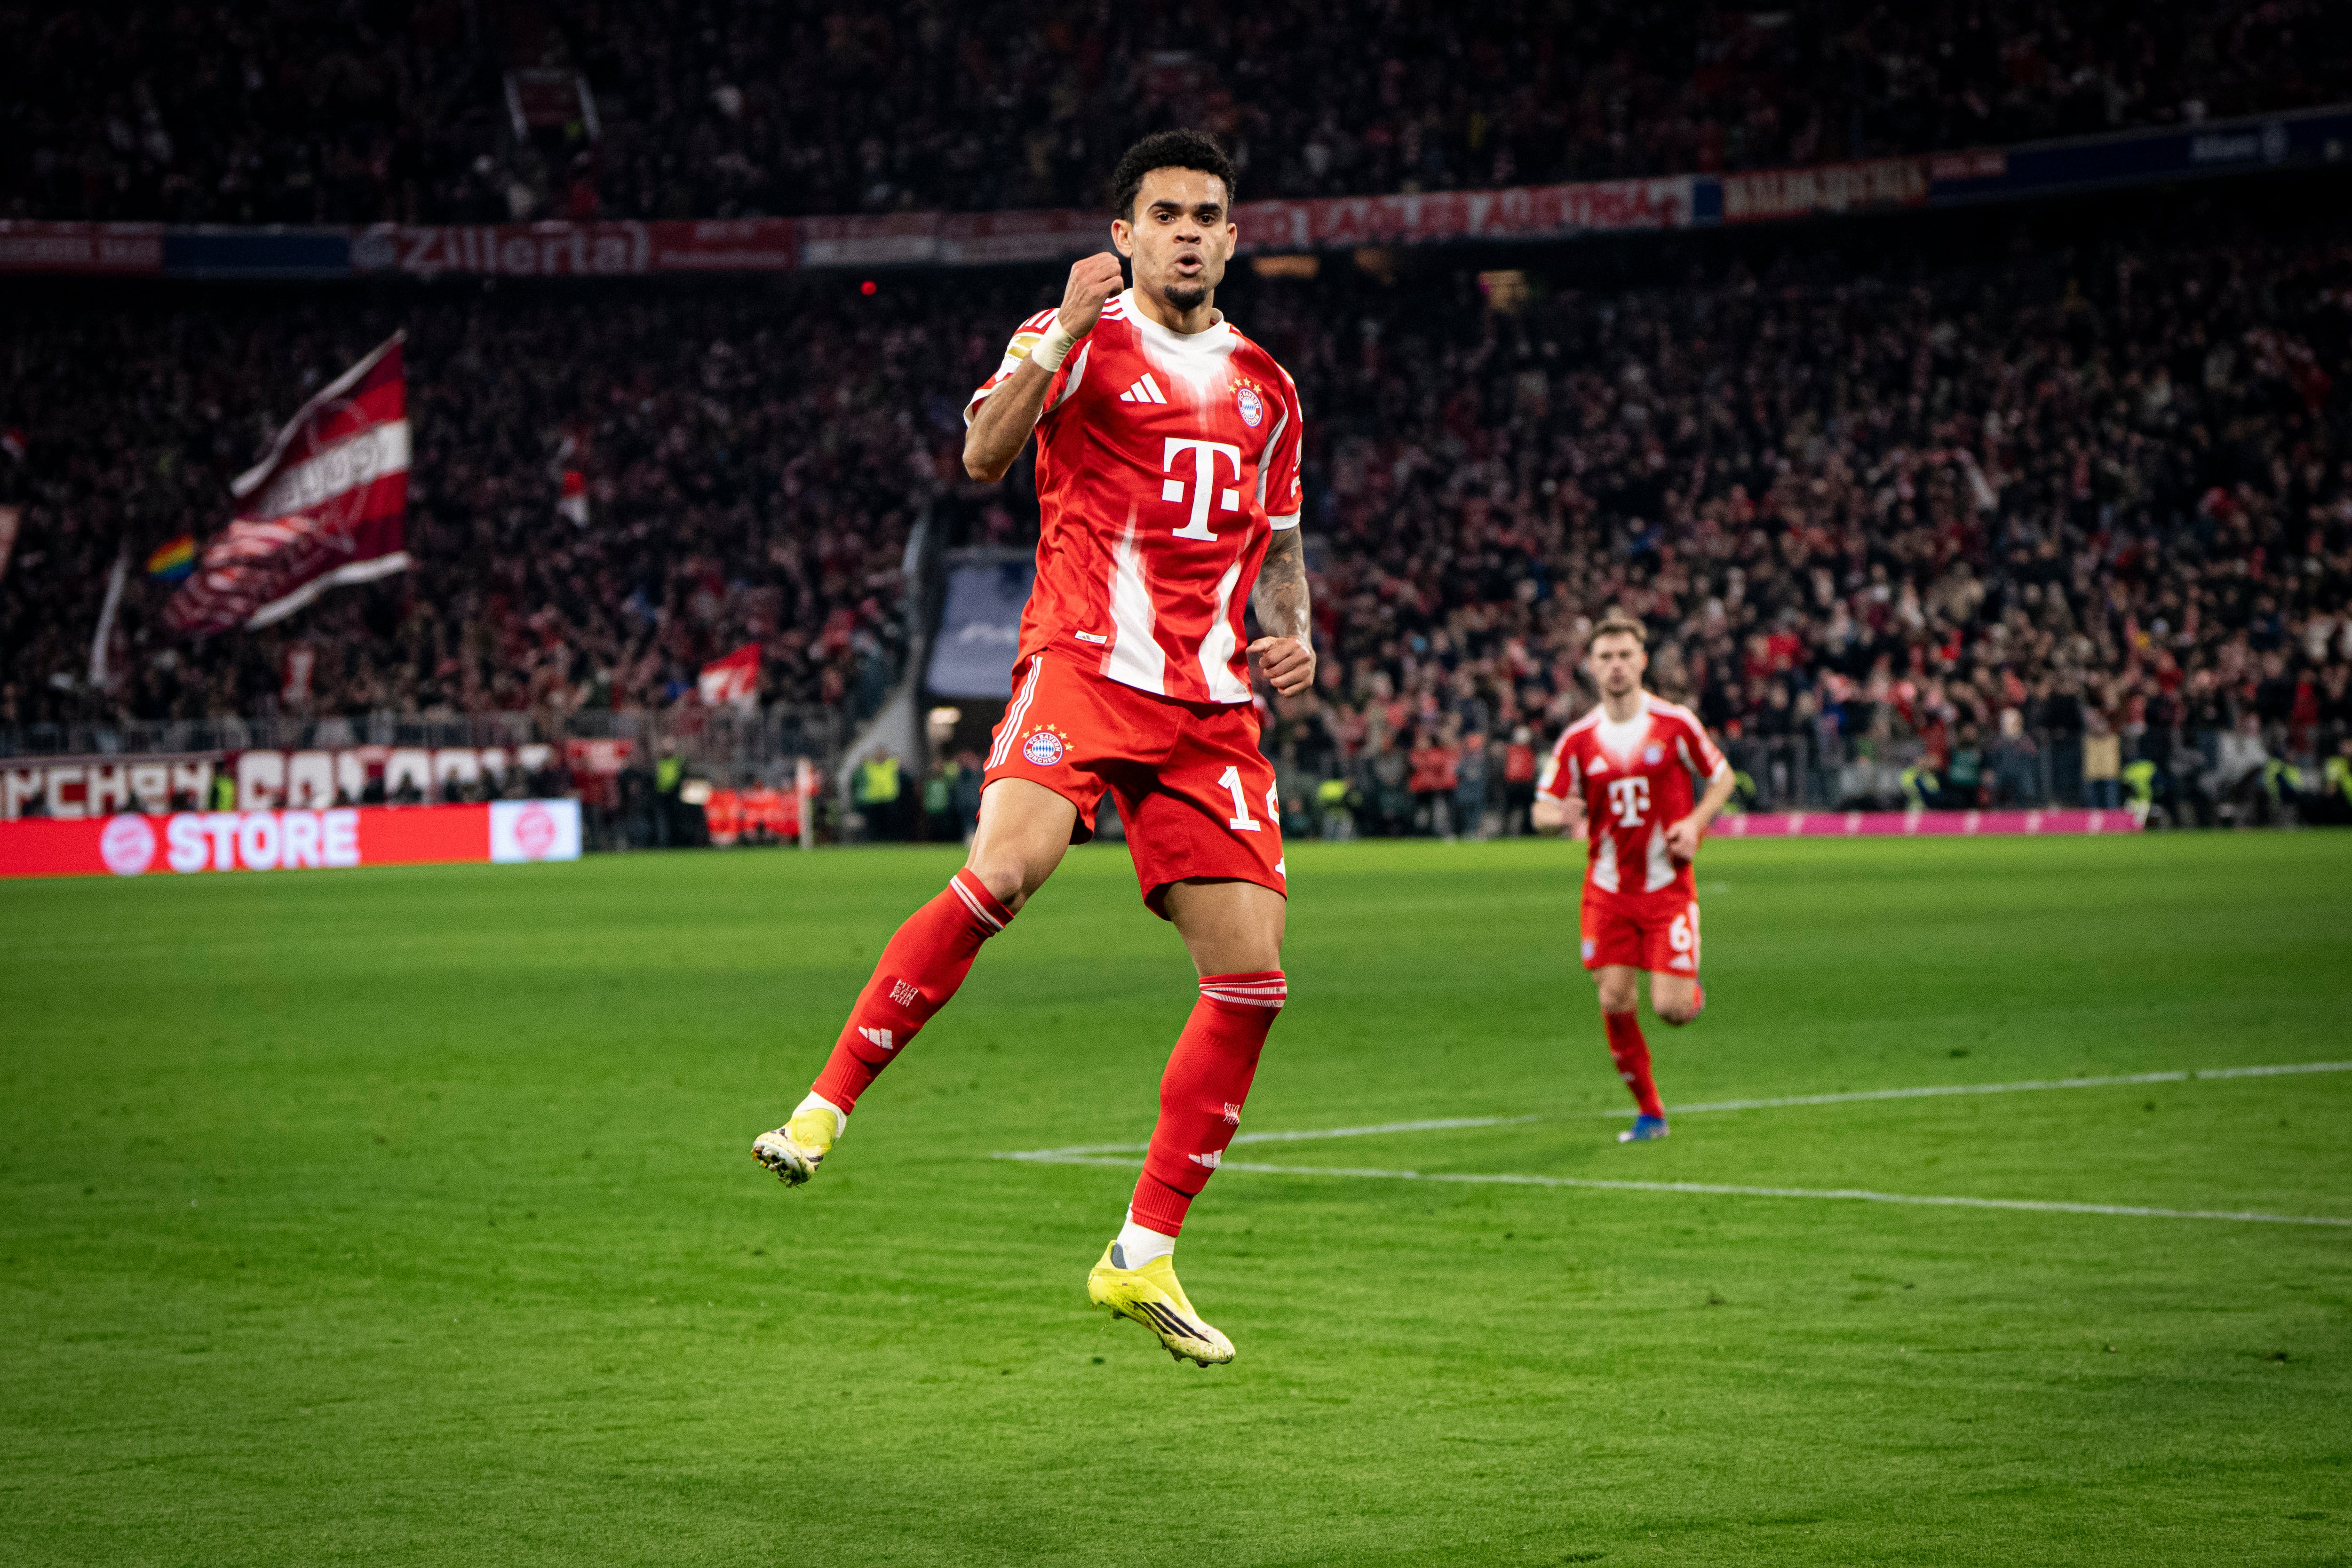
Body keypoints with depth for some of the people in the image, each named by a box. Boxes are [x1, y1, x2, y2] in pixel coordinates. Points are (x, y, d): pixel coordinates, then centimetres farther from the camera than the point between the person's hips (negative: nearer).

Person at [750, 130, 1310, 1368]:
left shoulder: (1264, 387, 20)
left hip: (1210, 708, 5)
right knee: (1005, 869, -32)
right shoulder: (1076, 337, 5)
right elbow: (983, 454, -12)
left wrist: (1293, 634, 11)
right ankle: (824, 1107, -19)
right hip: (1084, 663, -5)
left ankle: (1142, 1257, 6)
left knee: (1253, 978, -4)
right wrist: (1058, 341, -25)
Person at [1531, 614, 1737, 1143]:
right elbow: (1542, 811, 3)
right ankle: (1649, 1112, 12)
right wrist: (1561, 817, -21)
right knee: (1615, 1002, -5)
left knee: (1670, 1008, -11)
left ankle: (1691, 991, 28)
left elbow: (1723, 777, 8)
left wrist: (1695, 822, -9)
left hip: (1669, 885, -2)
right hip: (1607, 887, 2)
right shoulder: (1578, 739, 0)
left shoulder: (1676, 724, -5)